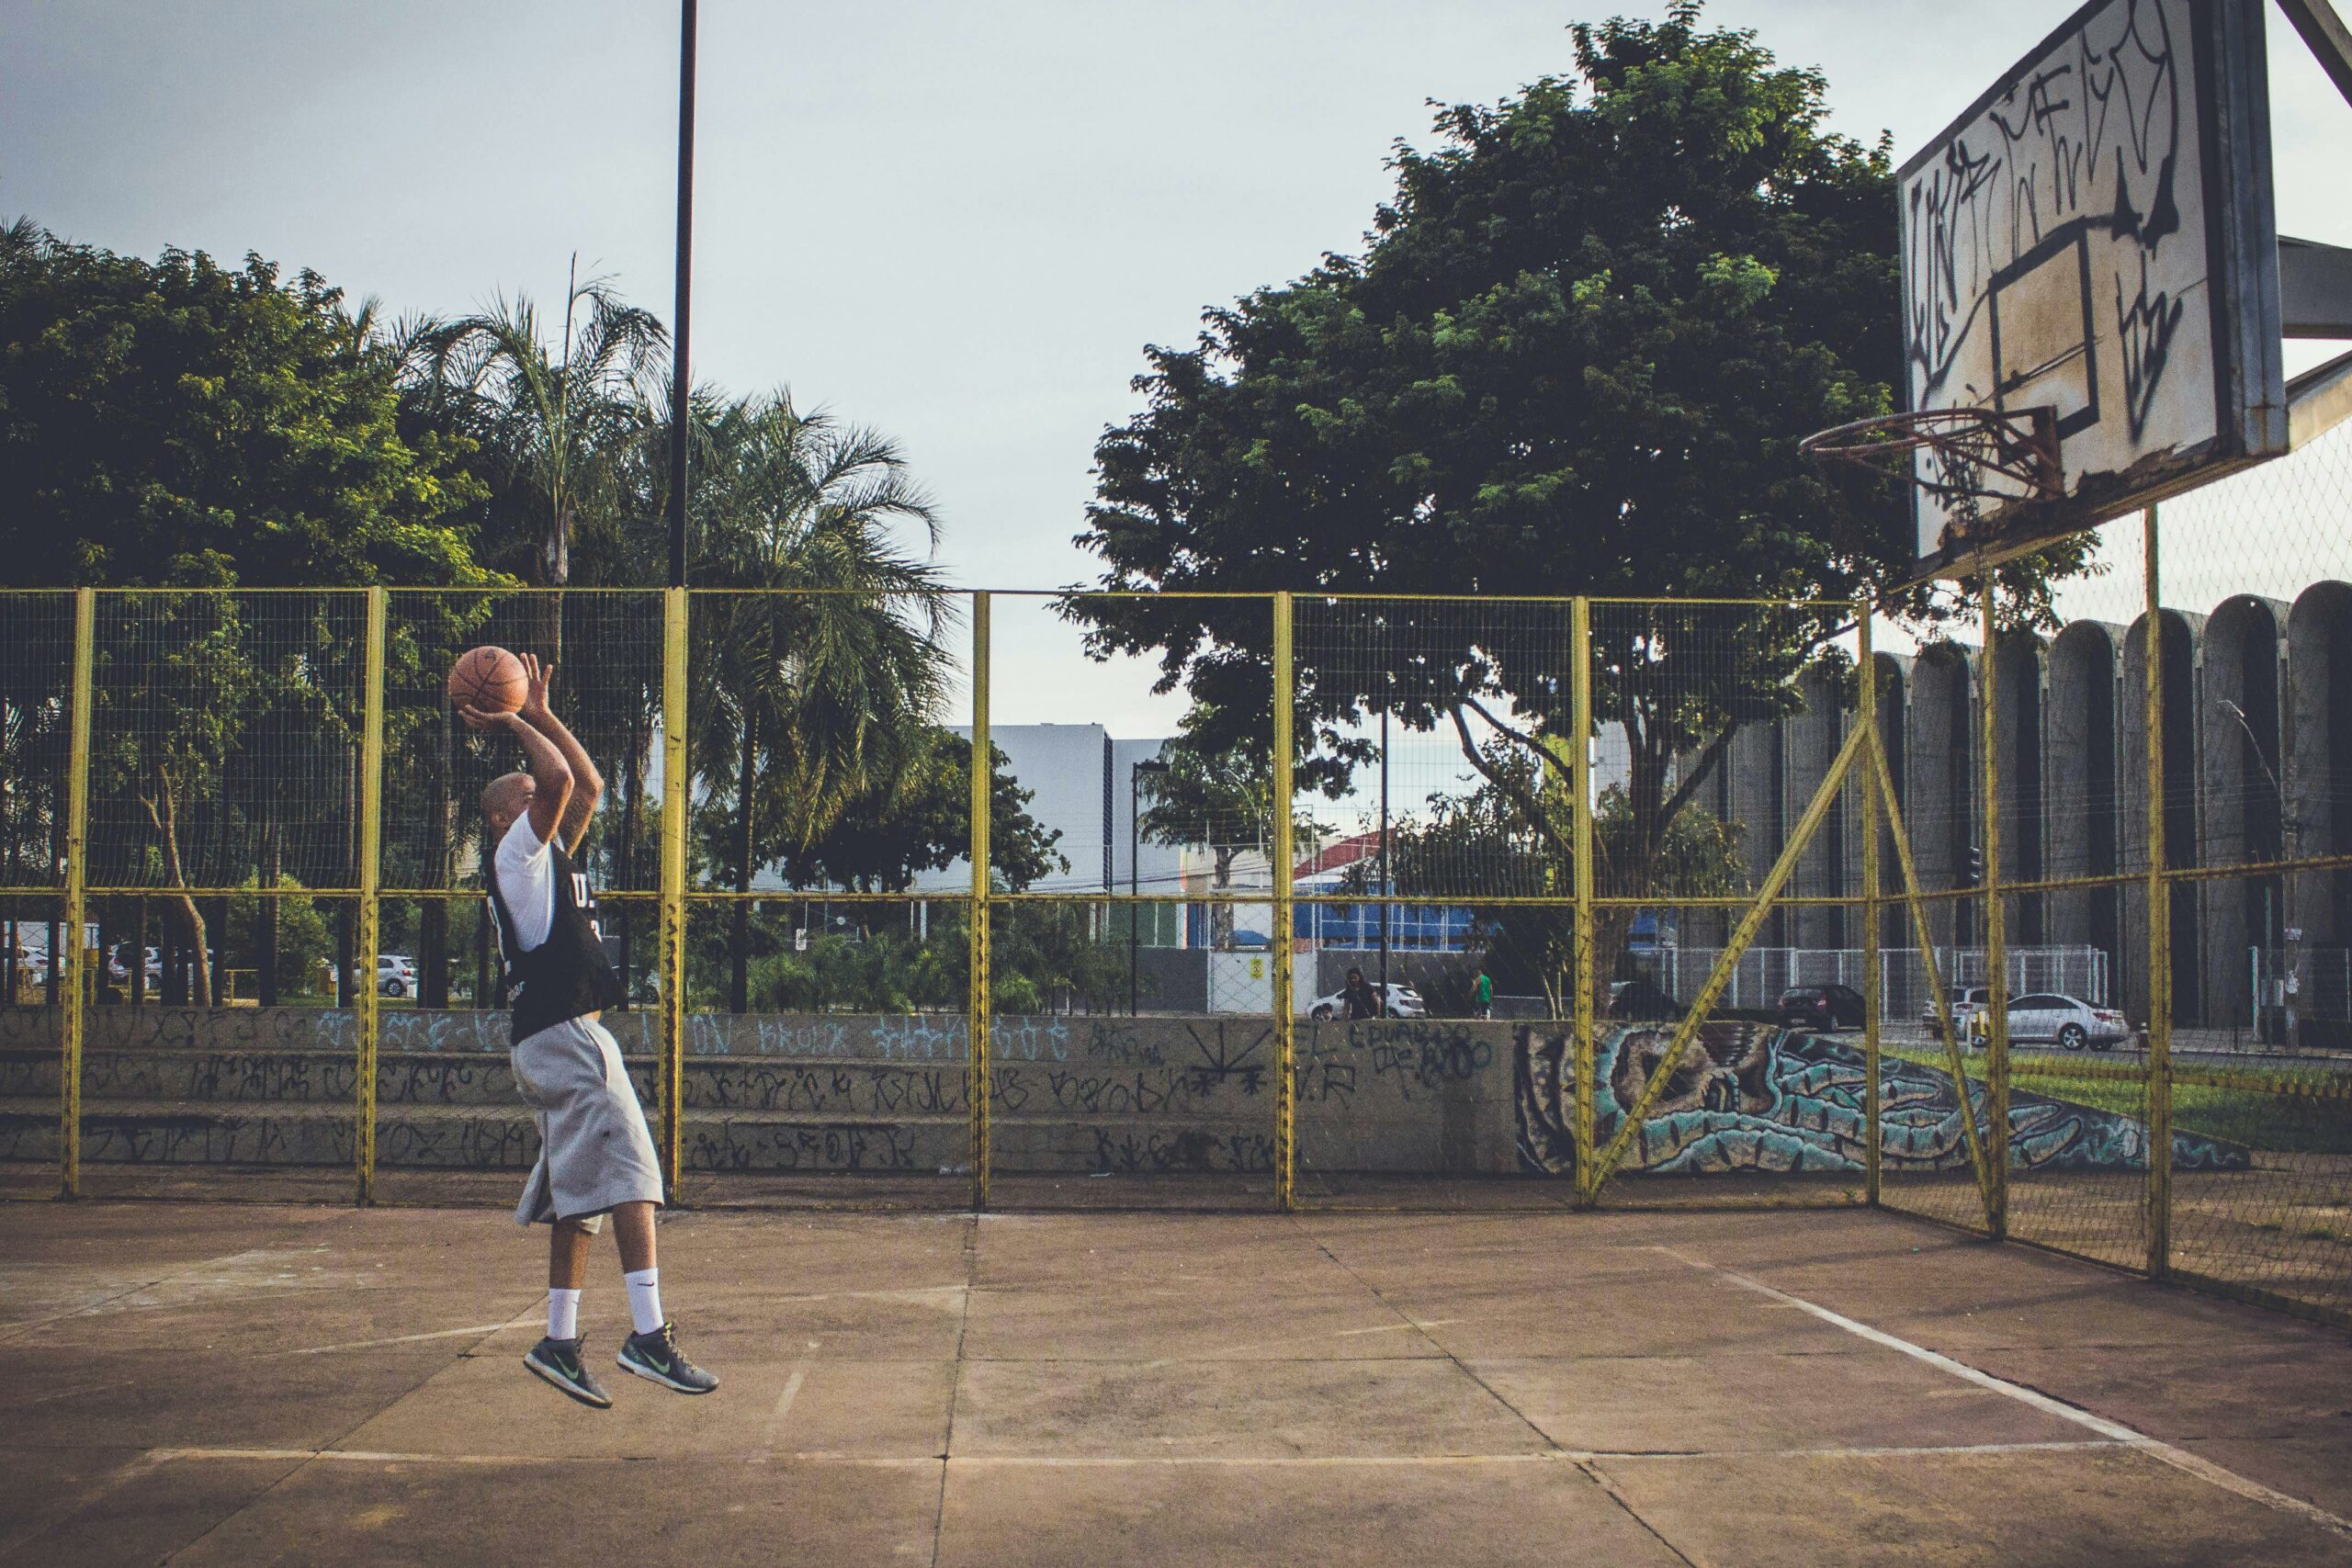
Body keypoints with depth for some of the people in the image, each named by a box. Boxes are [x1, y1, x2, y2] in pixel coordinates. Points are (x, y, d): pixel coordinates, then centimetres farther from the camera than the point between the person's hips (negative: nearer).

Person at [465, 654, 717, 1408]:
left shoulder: (550, 858, 22)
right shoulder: (517, 852, -3)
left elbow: (589, 785, 28)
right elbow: (560, 781, -18)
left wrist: (540, 713, 26)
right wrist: (514, 725, -4)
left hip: (559, 1041, 10)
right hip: (564, 1032, -10)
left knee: (580, 1191, 10)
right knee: (628, 1174, -16)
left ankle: (559, 1342, 13)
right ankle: (649, 1334, -22)